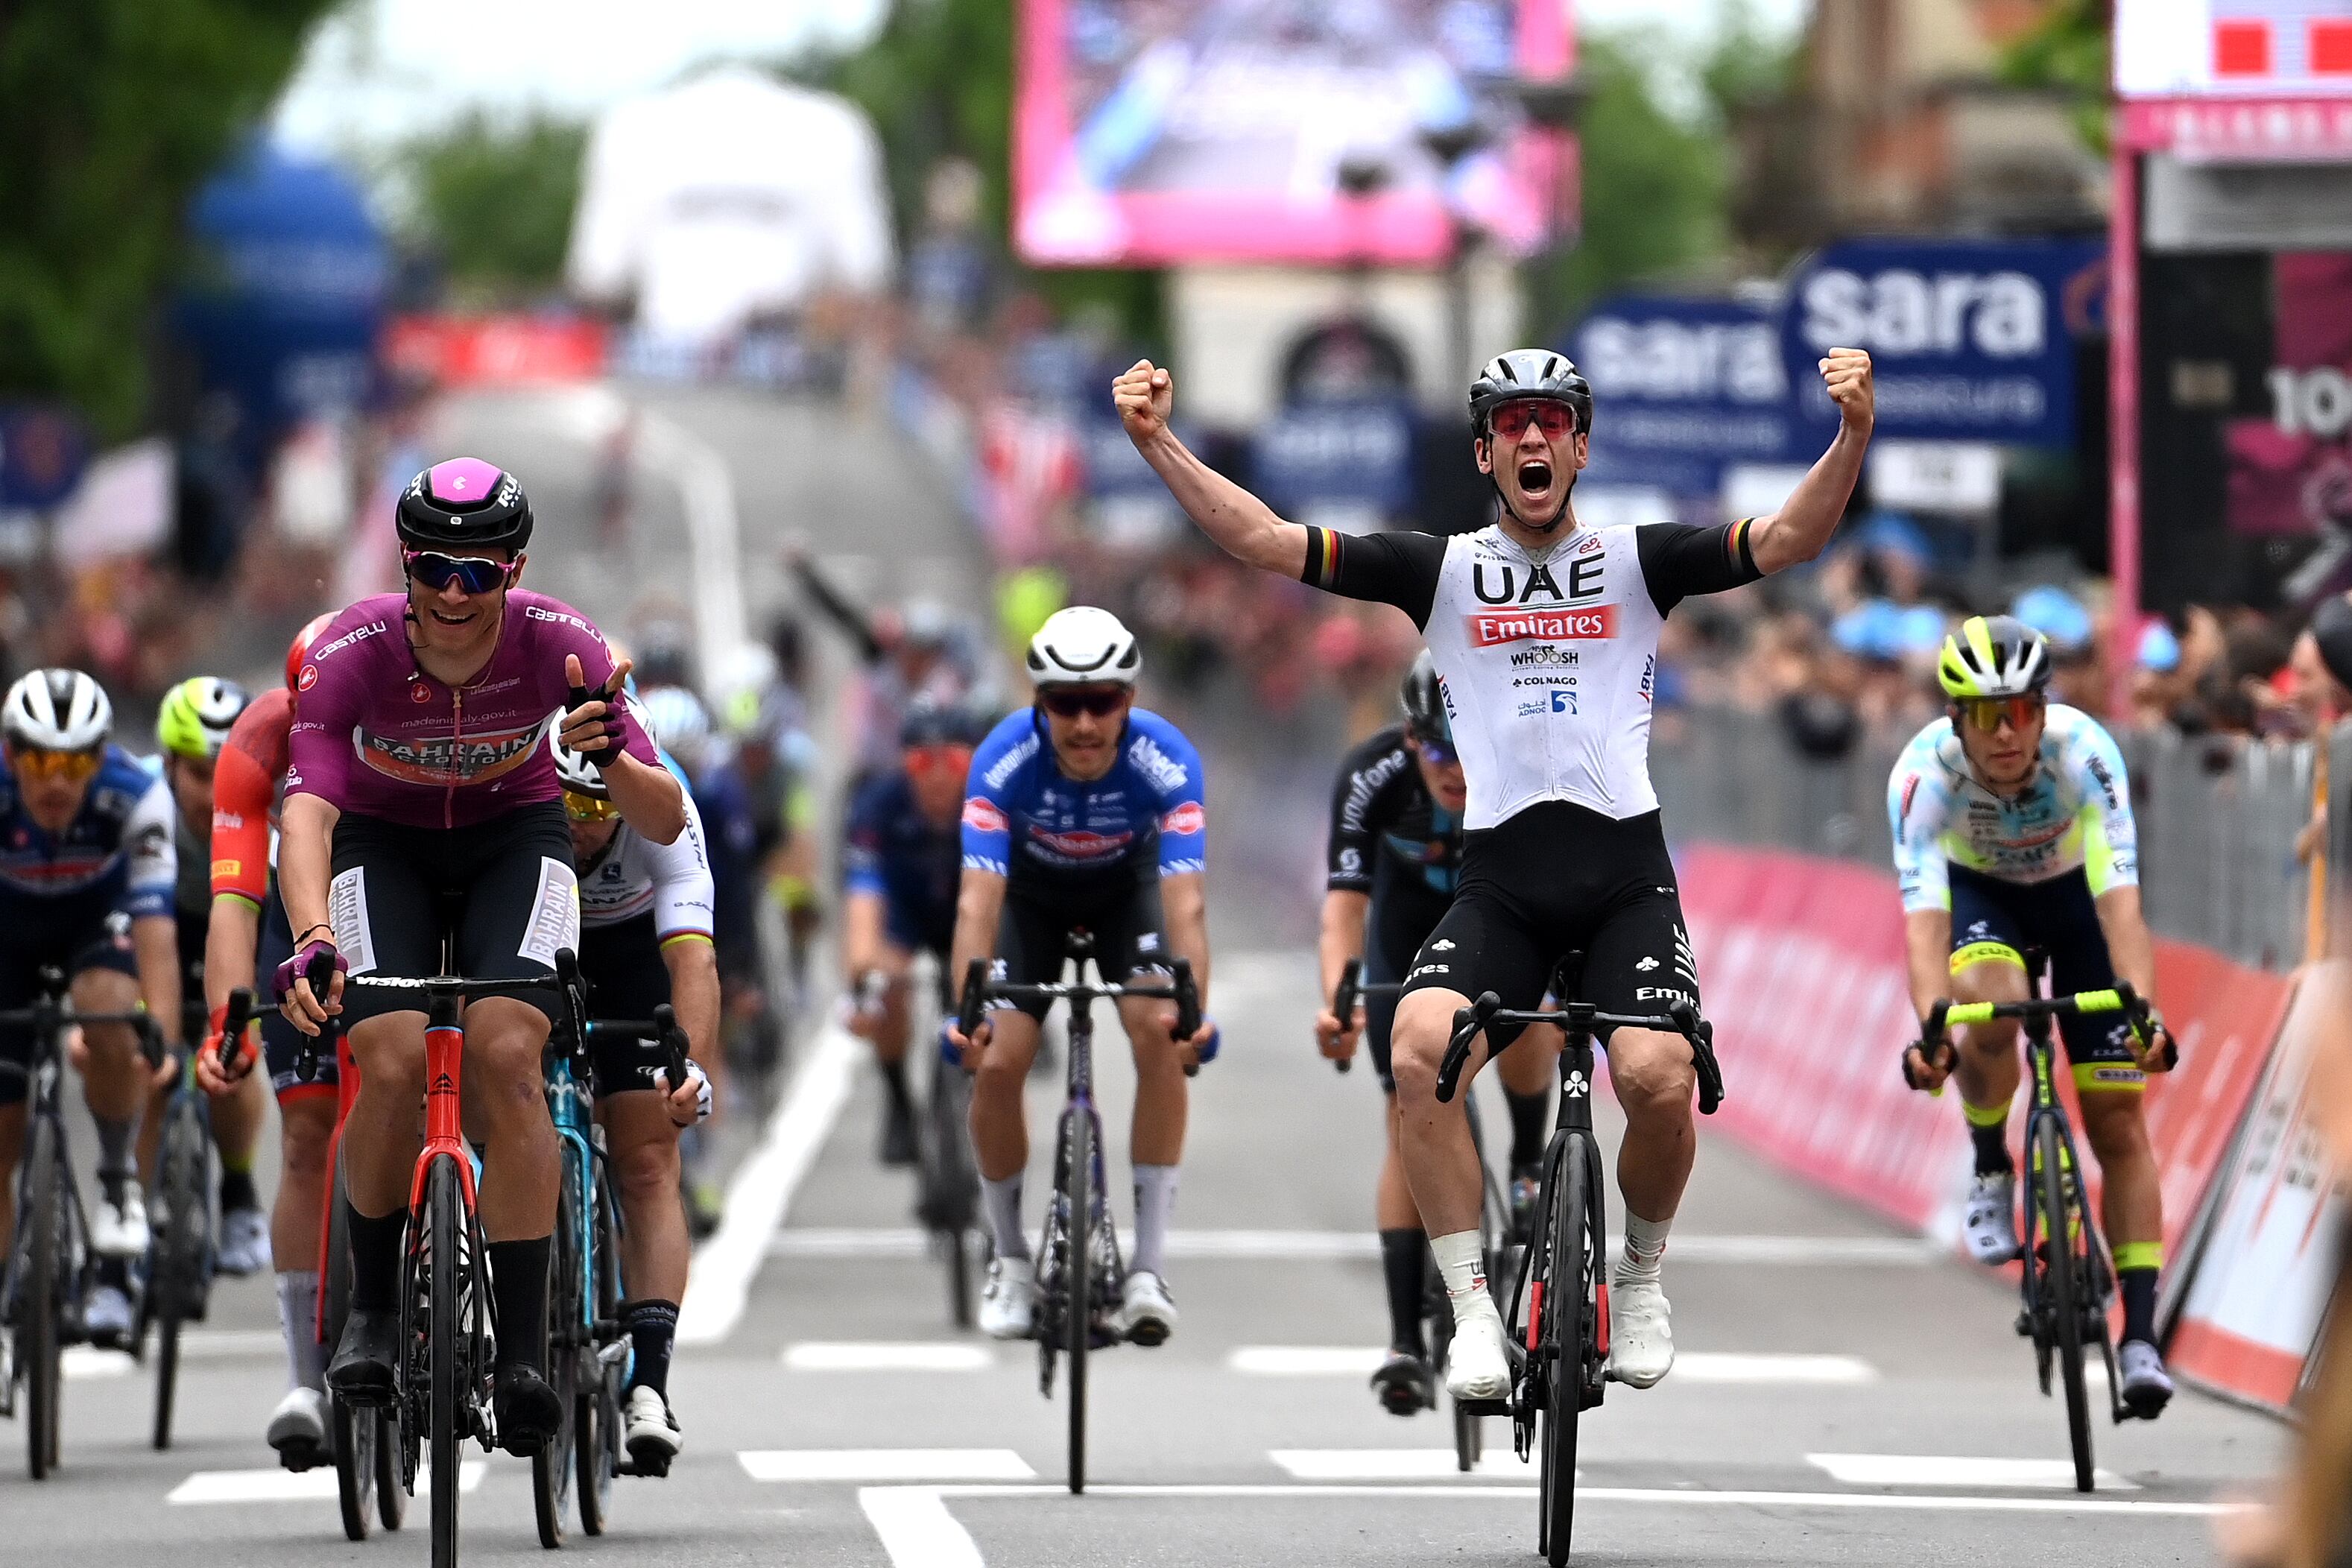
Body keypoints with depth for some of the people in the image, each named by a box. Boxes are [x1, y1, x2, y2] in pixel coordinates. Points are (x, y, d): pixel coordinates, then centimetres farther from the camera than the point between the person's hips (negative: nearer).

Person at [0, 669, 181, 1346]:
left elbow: (156, 927, -38)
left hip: (99, 918, -1)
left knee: (106, 1014, -35)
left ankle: (119, 1182, -13)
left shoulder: (136, 797, -33)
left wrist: (162, 1037, -50)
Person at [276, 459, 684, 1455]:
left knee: (506, 1053, -25)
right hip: (384, 843, 0)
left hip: (515, 838, 0)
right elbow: (306, 808, -39)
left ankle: (524, 1351, -20)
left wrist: (611, 755, -48)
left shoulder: (559, 646, -25)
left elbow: (665, 822, -25)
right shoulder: (353, 652, -28)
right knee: (392, 1063, -24)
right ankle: (372, 1305, 1)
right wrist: (311, 937, -57)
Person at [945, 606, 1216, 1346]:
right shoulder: (1005, 759, -34)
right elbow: (977, 901, -39)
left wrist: (1193, 1009, -55)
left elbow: (1186, 902, -40)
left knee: (1160, 1035, -24)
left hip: (1125, 889, 0)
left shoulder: (1166, 760, -34)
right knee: (996, 1062, -16)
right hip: (1032, 892, 0)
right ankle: (1010, 1258, 7)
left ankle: (1148, 1265, -18)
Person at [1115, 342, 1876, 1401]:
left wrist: (1853, 433, -24)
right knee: (1419, 1050, -27)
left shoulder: (1637, 561, 7)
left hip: (1624, 868, -1)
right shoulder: (1446, 571, 8)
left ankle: (1642, 1275, 7)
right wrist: (1157, 442, -7)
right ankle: (1474, 1306, -13)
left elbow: (1788, 538, -6)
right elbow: (1264, 540, 3)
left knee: (1658, 1077, -24)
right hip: (1499, 876, 1)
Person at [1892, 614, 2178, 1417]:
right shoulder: (1925, 771, -33)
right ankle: (1991, 1170, -6)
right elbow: (1924, 917, -41)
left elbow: (2120, 901, -42)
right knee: (1993, 1008, -35)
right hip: (1982, 893, 0)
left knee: (2117, 1120, -7)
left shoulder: (2085, 752, -35)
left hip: (2076, 893, 0)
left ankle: (2140, 1335, -4)